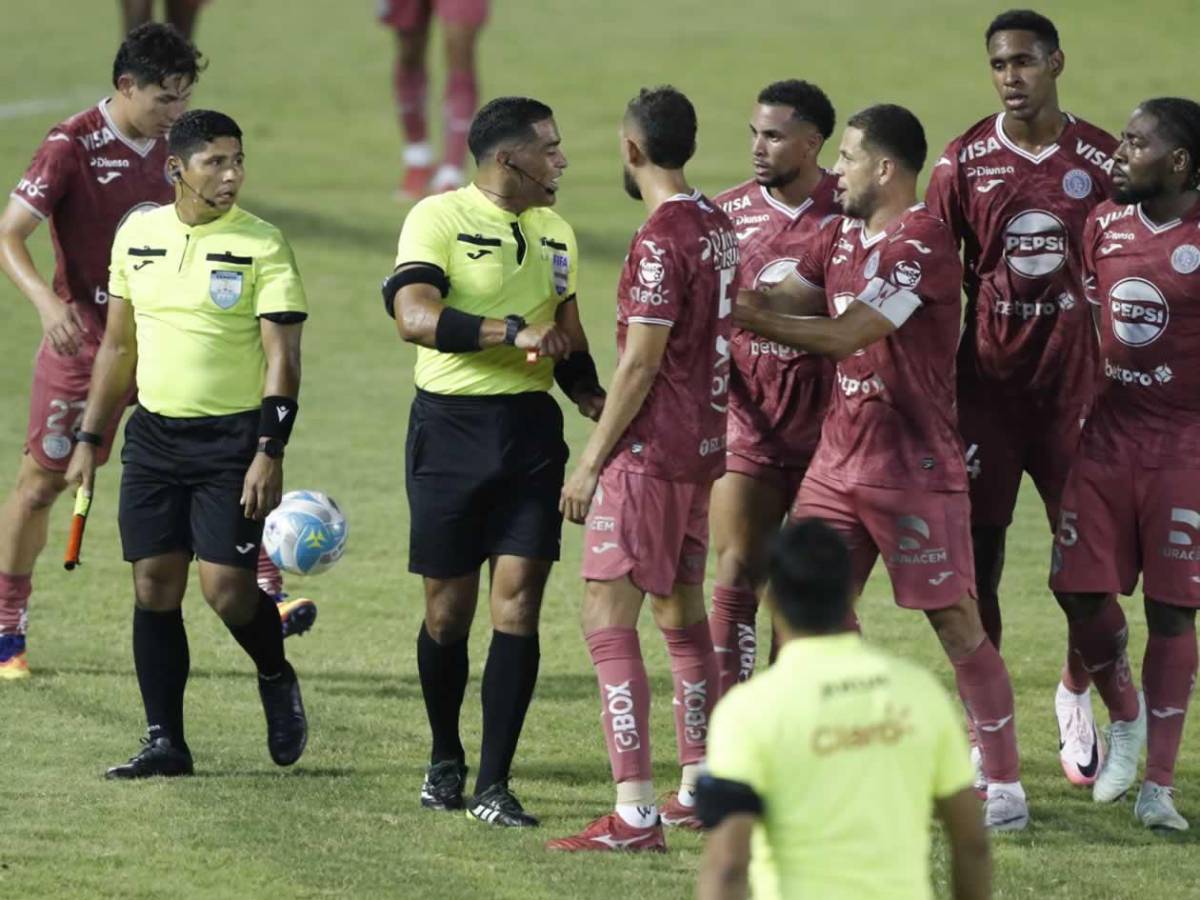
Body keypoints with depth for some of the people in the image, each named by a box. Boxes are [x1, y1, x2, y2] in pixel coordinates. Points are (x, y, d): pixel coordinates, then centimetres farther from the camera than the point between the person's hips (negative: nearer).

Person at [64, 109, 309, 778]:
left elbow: (283, 357, -10)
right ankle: (165, 741, 7)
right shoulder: (138, 235, 7)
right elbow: (119, 346, 15)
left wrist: (270, 452, -18)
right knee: (155, 585, 1)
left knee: (226, 586, -11)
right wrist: (90, 439, 13)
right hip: (154, 434, 4)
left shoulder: (263, 245, -7)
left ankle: (277, 680, 19)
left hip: (233, 438, -4)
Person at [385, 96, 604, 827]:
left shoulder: (556, 234, 14)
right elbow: (416, 316, -22)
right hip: (451, 428, -4)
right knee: (449, 608, 4)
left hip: (531, 429, 4)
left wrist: (598, 401, 5)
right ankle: (445, 758, 27)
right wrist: (514, 332, -30)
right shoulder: (439, 218, -8)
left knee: (519, 597, -6)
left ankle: (494, 785, -3)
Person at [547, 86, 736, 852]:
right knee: (681, 610, 19)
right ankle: (700, 789, 26)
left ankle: (636, 814, -14)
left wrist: (593, 459, -13)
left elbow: (641, 364, -19)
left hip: (650, 452, -9)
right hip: (703, 445, 9)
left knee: (608, 617, -9)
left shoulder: (661, 239, -17)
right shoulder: (719, 227, 10)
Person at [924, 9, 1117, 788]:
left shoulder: (1100, 160, 1)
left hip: (1074, 373, 0)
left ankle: (1077, 696, 26)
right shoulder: (965, 161, 0)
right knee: (978, 547, 0)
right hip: (987, 372, 0)